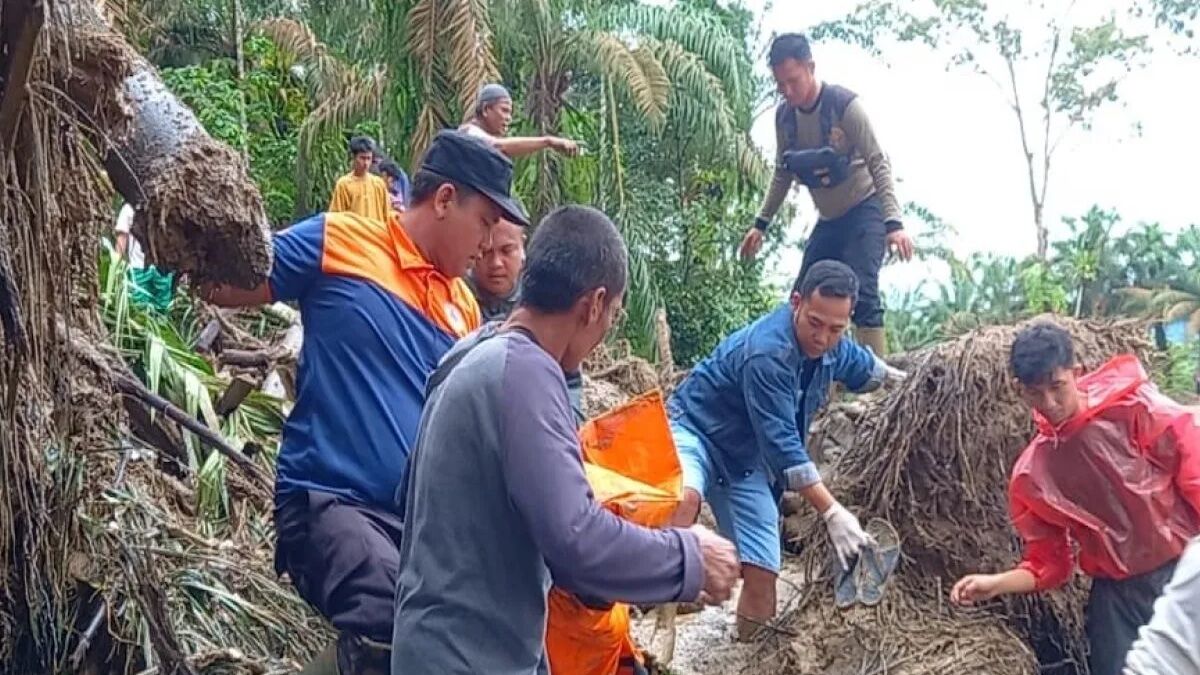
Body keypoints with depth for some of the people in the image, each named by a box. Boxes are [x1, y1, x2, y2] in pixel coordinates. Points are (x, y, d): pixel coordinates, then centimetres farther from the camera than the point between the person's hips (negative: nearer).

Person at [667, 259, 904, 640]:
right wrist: (832, 512, -33)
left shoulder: (832, 347, -4)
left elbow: (865, 367, 22)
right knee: (685, 498, -41)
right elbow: (783, 444, -32)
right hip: (695, 429, -8)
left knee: (763, 571, -3)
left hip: (746, 458, 8)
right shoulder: (767, 354, -31)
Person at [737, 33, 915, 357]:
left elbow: (879, 163, -21)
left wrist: (893, 223, -31)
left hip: (865, 210, -7)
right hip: (828, 219, 7)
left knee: (861, 291, -22)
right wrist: (761, 223, 9)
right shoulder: (784, 116, -2)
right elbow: (783, 174, 12)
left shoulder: (845, 105, -19)